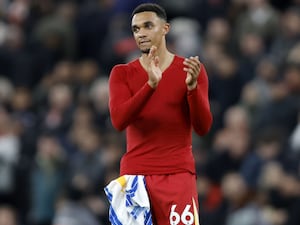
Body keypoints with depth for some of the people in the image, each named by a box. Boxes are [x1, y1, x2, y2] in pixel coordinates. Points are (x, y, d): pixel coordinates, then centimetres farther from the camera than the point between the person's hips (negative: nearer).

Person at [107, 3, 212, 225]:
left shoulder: (191, 70, 4)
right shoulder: (122, 74, 7)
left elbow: (203, 128, -2)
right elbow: (119, 121, -10)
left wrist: (192, 86, -19)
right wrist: (150, 84, -22)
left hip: (177, 173, -1)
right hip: (134, 174, 2)